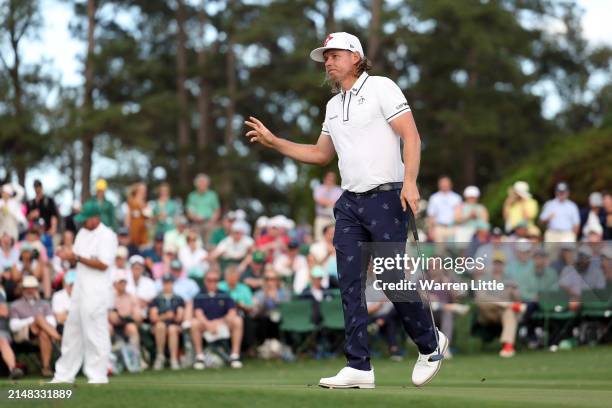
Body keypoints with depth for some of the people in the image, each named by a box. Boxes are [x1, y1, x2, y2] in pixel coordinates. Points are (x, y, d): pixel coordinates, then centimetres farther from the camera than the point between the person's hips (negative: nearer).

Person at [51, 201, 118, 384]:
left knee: (95, 334, -8)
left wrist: (77, 257, -18)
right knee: (72, 331, 10)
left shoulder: (107, 235, -9)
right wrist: (68, 256, -5)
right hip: (79, 290, 8)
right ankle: (64, 375, 15)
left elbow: (103, 264, -18)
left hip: (97, 292, -8)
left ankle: (98, 376, -4)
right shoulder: (82, 233, 15)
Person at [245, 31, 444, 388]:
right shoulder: (333, 106, 19)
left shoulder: (380, 88, -4)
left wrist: (410, 182, -25)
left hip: (386, 199, -7)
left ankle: (430, 344, 17)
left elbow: (411, 136, -12)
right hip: (350, 204, 7)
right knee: (350, 283, -1)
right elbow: (321, 154, 28)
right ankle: (359, 367, -2)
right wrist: (273, 142, 19)